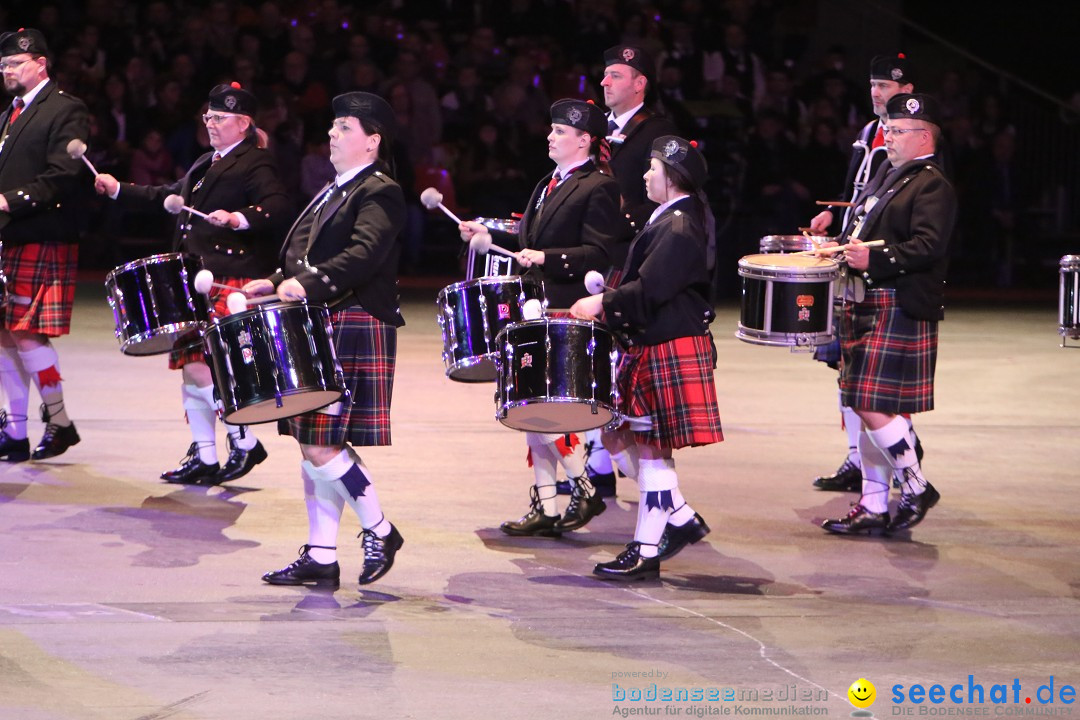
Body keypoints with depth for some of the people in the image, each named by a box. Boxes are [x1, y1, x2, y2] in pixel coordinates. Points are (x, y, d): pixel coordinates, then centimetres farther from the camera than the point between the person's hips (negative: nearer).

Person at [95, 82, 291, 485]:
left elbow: (278, 206, -21)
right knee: (189, 364, 9)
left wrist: (238, 219, -36)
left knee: (197, 364, -14)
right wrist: (119, 190, 19)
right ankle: (203, 458, 16)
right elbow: (168, 197, 29)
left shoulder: (255, 164, -6)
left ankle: (245, 442, 0)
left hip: (232, 282, -9)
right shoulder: (205, 165, 22)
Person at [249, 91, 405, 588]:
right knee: (313, 444, 8)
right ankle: (320, 557, 12)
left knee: (321, 445, -11)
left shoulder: (379, 193, -9)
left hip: (353, 332, -10)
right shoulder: (334, 191, 20)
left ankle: (380, 532, 5)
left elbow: (363, 256, -24)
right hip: (320, 330, 10)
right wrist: (279, 282, 9)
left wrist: (307, 285, -33)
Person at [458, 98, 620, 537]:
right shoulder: (548, 185, 19)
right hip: (537, 308, 9)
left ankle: (584, 490, 0)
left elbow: (597, 254, -15)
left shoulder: (599, 188, -8)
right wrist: (489, 235, 13)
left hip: (569, 312, -9)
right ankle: (544, 508, 14)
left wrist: (547, 258, -25)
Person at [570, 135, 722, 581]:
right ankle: (680, 518, 20)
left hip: (672, 351, -10)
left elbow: (651, 289, -24)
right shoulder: (667, 220, 16)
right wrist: (609, 302, 9)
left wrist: (603, 305, -17)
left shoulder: (679, 227, -16)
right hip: (649, 348, 10)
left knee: (652, 448, -5)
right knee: (618, 437, 13)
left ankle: (646, 551, 0)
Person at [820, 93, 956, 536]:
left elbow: (928, 246, -22)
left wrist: (874, 260, -29)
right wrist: (843, 246, 11)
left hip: (900, 312, -9)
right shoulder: (887, 175, 19)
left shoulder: (932, 186, -9)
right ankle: (873, 507, 15)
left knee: (873, 407, -12)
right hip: (867, 308, 9)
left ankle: (917, 489, 4)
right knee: (868, 410, 10)